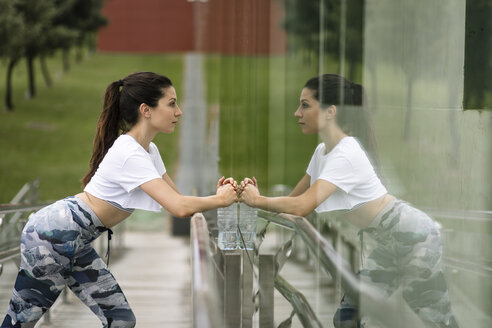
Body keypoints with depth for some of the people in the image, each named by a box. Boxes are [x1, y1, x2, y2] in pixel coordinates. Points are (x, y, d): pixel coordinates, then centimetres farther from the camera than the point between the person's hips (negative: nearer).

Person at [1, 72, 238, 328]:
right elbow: (179, 208, -31)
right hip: (51, 237, -10)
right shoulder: (130, 154, -24)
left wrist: (217, 195, -8)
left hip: (76, 244, 10)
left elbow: (177, 198, 9)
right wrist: (219, 200, -15)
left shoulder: (148, 150, 7)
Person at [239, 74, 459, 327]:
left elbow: (302, 207, -33)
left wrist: (257, 201, -20)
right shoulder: (323, 151, 5)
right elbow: (294, 199, 5)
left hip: (413, 237, -10)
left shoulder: (346, 155, -25)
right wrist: (259, 196, -12)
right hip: (388, 243, 10)